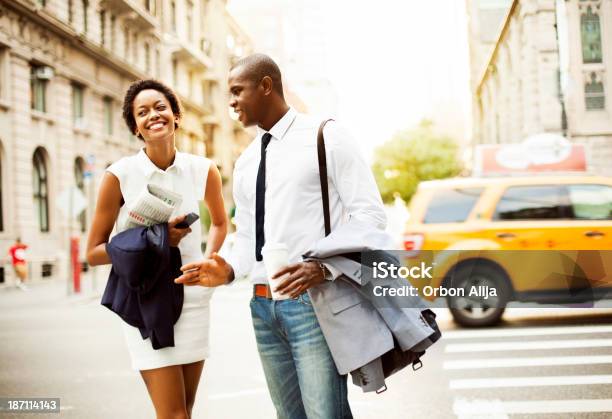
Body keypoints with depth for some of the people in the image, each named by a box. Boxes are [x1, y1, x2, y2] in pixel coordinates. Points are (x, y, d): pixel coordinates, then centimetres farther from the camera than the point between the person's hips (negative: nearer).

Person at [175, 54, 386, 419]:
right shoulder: (245, 163, 16)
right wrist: (229, 271, -3)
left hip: (312, 301, -6)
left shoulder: (325, 137, -3)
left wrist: (324, 267, -22)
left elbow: (370, 214, -8)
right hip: (263, 307, 6)